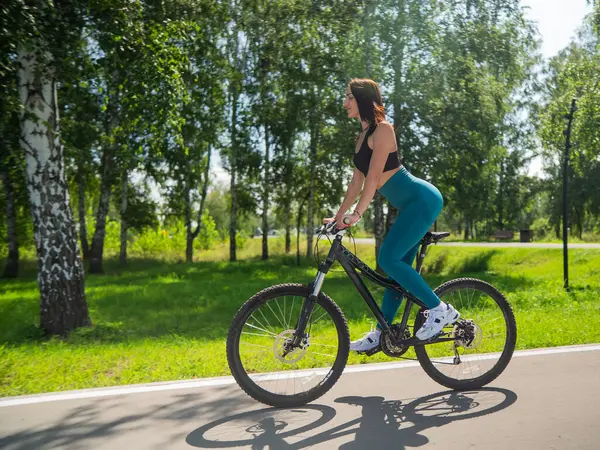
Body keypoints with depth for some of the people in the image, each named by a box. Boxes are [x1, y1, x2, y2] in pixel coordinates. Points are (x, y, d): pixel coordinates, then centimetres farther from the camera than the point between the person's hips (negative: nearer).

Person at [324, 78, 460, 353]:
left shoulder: (382, 129, -13)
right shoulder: (362, 137, 14)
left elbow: (373, 177, -21)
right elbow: (357, 181, 15)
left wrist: (357, 214, -26)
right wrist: (338, 215, 13)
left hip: (422, 200, -9)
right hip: (411, 206, 9)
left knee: (388, 259, -15)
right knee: (397, 266, 10)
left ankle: (440, 310, -4)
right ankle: (380, 334, 17)